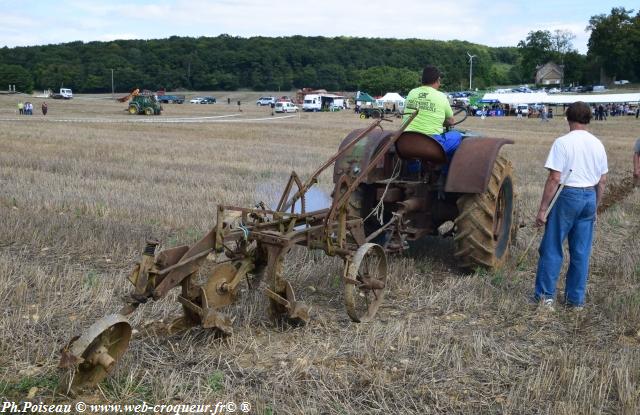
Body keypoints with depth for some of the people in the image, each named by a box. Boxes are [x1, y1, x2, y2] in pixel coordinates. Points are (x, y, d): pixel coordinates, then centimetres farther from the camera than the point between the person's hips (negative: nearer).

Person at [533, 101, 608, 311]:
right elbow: (602, 181, 12)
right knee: (581, 252, 10)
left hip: (568, 195, -5)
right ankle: (576, 299, 18)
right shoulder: (597, 144, 7)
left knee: (552, 248, 5)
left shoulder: (563, 142, -11)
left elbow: (554, 179, -15)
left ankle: (546, 295, 8)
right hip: (590, 197, 6)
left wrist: (542, 209, -11)